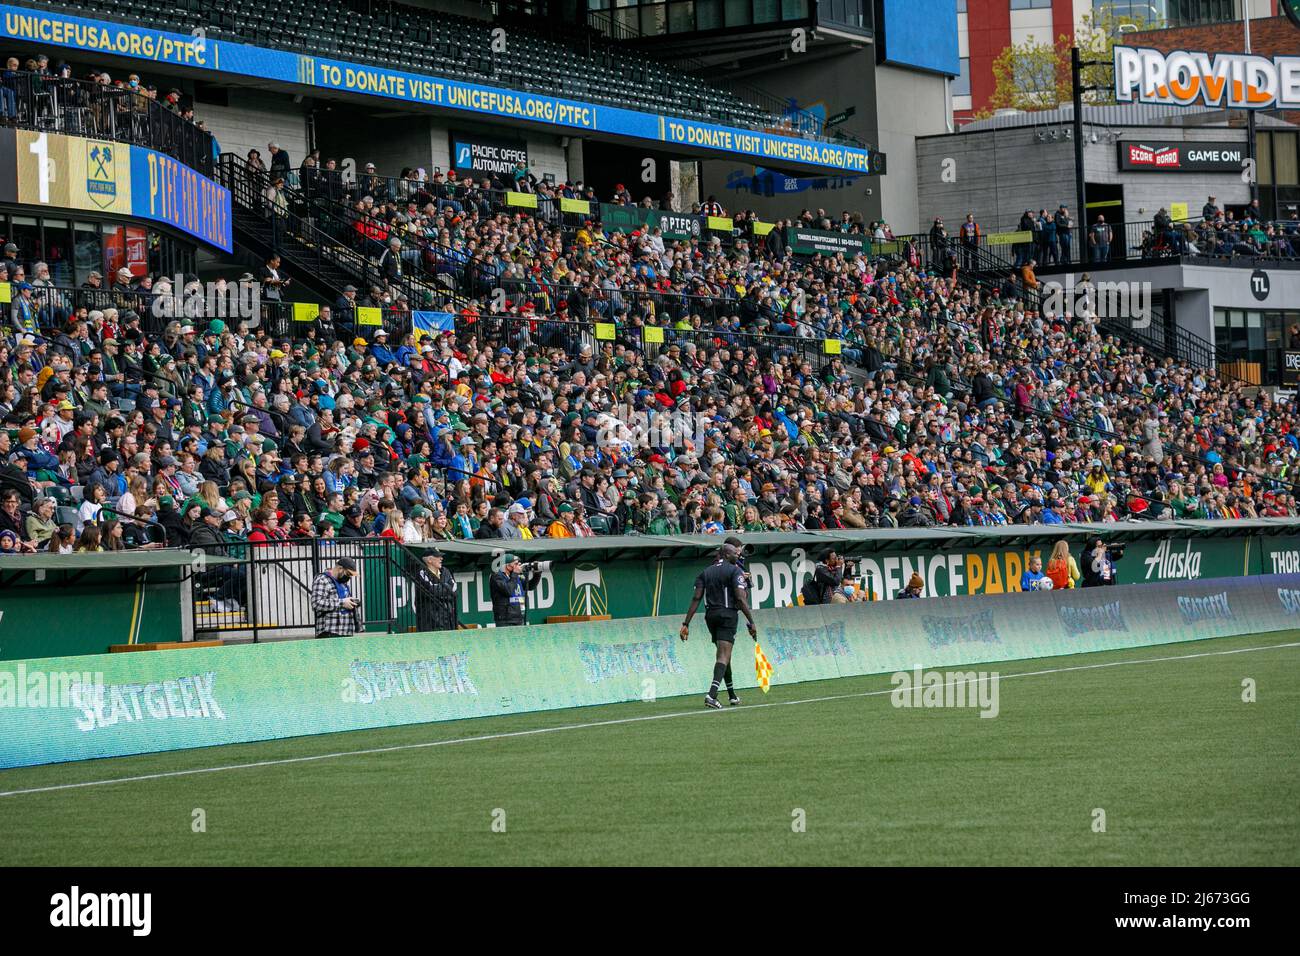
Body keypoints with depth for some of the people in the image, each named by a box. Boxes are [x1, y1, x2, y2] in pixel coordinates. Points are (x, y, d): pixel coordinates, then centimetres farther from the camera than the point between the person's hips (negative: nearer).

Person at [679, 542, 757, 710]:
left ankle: (732, 695, 26)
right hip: (727, 614, -6)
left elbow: (696, 598, 3)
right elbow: (740, 599, -14)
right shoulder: (735, 571, -5)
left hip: (710, 615, 6)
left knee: (723, 654, 20)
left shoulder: (706, 572, 11)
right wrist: (751, 622, -13)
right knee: (724, 656, -10)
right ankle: (712, 694, -28)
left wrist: (686, 624, 1)